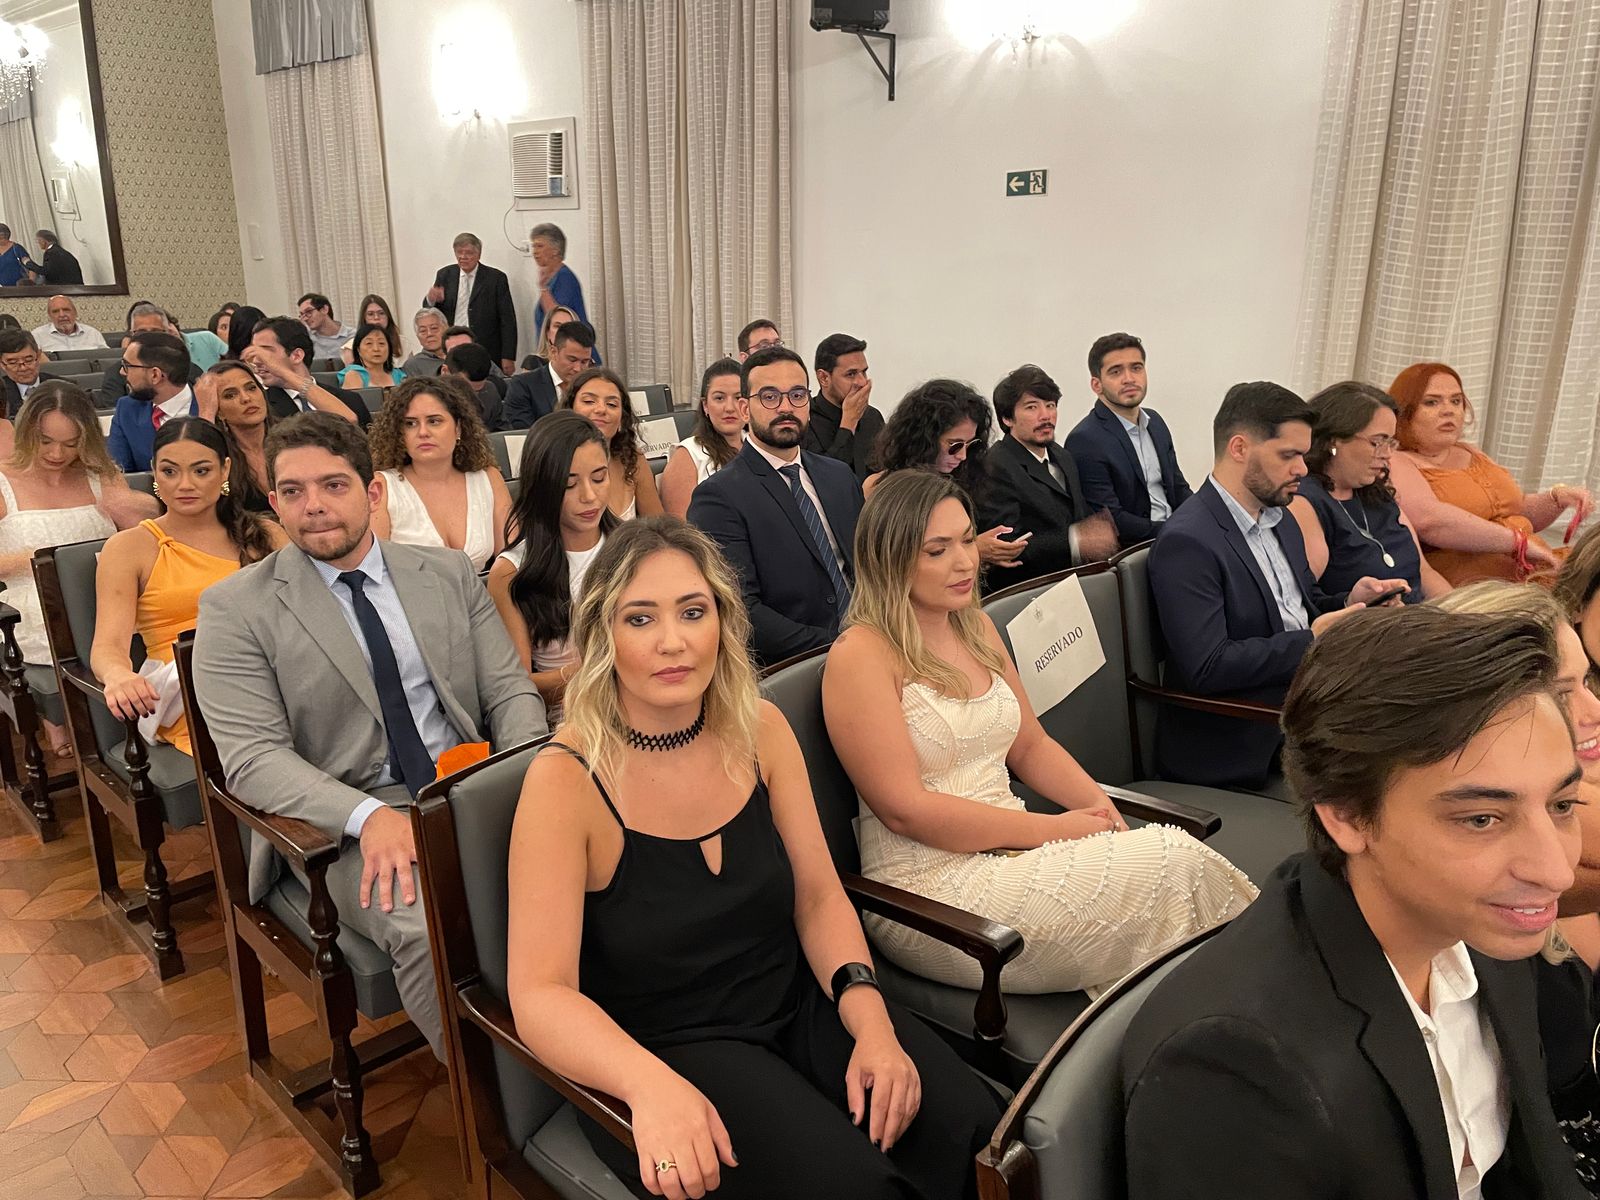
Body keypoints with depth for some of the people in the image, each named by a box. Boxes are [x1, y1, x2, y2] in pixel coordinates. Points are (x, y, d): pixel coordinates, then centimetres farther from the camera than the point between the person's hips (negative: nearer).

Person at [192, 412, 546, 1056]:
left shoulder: (449, 573, 12)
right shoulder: (235, 608, 1)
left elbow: (510, 690, 10)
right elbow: (253, 757, -7)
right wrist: (370, 816, -24)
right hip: (345, 821, -3)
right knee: (433, 926, -34)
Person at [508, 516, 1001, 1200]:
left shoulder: (759, 730, -2)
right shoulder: (565, 781, -17)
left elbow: (819, 898, 3)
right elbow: (540, 994, -20)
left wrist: (870, 1021, -14)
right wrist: (650, 1085, -38)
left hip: (797, 1007, 4)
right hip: (665, 1049, -4)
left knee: (969, 1129, -16)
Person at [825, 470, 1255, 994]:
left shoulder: (977, 626, 12)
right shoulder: (860, 656, -12)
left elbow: (1031, 745, 17)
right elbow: (905, 809, -17)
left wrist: (1101, 807, -2)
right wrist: (1052, 830, -16)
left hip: (1009, 855, 7)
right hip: (929, 887, -7)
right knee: (1169, 859, -20)